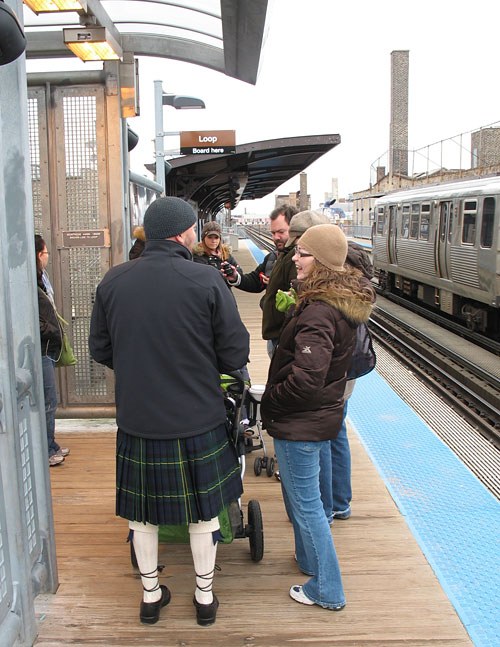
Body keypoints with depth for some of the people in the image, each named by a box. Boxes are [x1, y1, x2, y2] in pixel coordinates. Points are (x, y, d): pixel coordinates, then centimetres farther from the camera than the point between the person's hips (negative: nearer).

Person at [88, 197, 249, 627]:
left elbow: (100, 350, 4)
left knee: (142, 512, 19)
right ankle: (205, 597, 33)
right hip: (197, 419, -2)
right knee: (203, 511, 17)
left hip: (136, 419, 3)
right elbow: (235, 353, -10)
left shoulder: (113, 282, -6)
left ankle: (151, 595, 36)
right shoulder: (206, 282, -15)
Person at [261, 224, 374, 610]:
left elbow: (306, 379, -31)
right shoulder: (344, 303, 3)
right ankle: (310, 560, 45)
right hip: (325, 413, 10)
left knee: (305, 504, 6)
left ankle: (328, 591, 21)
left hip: (301, 422, -10)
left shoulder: (318, 312, -27)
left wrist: (270, 402, -16)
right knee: (305, 494, 26)